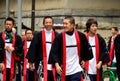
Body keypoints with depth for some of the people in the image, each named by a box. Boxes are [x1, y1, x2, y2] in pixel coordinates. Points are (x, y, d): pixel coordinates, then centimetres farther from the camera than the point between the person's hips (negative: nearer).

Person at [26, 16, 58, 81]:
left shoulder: (56, 36, 6)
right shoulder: (38, 35, 1)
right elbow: (33, 49, -1)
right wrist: (31, 62, -5)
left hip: (53, 66, 2)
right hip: (42, 65, -2)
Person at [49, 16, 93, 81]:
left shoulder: (80, 36, -2)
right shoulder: (59, 37, -6)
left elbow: (85, 48, 17)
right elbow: (54, 52, -12)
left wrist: (84, 59, 19)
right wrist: (57, 65, -23)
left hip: (76, 70, 0)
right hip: (64, 70, 1)